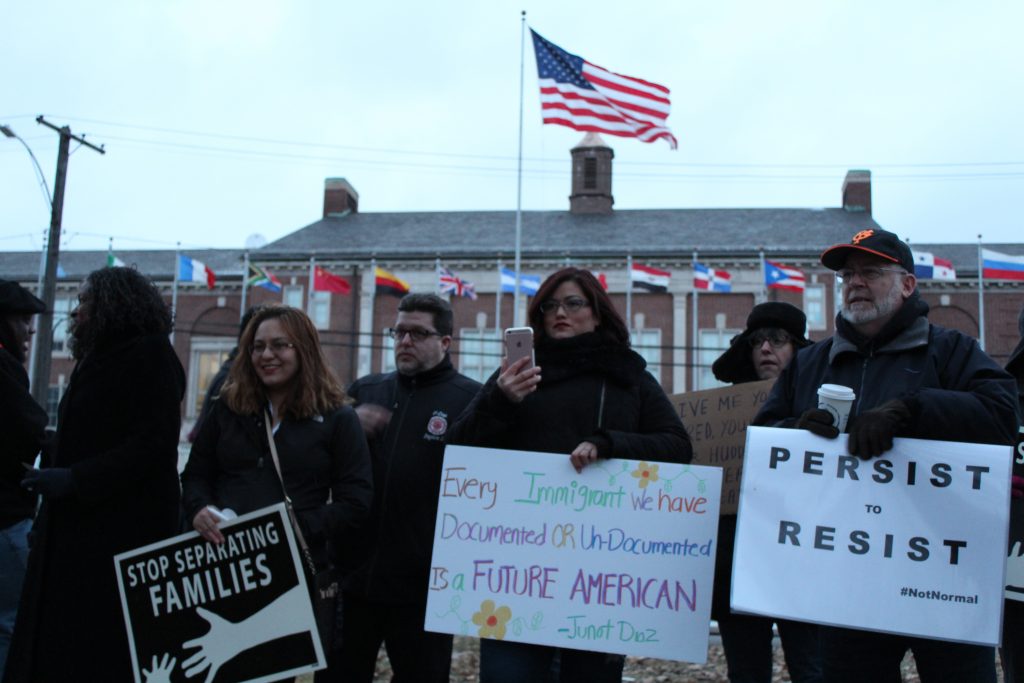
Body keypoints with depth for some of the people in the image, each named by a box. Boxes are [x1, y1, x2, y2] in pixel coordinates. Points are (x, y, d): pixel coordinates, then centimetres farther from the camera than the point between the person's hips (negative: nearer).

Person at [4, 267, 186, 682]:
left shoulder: (151, 356, -9)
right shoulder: (97, 359, 18)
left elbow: (155, 444, -18)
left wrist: (75, 479, -21)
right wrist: (48, 516, 18)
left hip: (123, 531, -9)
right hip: (78, 529, 9)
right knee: (56, 647, 9)